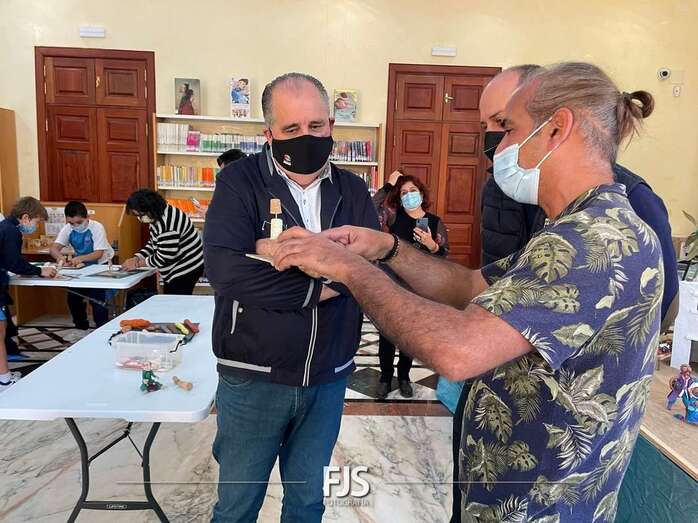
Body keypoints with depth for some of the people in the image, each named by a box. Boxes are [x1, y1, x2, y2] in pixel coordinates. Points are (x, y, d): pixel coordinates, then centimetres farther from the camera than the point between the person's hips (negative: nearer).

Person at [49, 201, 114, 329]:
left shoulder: (97, 227, -24)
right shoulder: (67, 229, -10)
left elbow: (98, 254, -30)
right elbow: (54, 248, -18)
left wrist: (80, 258, -46)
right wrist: (60, 257, -42)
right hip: (82, 266, 5)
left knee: (97, 298, -17)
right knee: (73, 297, 4)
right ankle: (81, 327, 25)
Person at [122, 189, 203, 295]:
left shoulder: (167, 223, -26)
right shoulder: (157, 216, 5)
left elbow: (164, 257, -23)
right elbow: (153, 243, 15)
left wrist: (137, 263, -12)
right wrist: (136, 258, 1)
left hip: (186, 269, -10)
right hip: (178, 269, 10)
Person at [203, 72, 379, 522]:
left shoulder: (353, 191, 2)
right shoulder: (240, 182, -9)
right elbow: (226, 272, -24)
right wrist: (319, 285, -19)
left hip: (328, 379, 3)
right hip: (253, 378, -2)